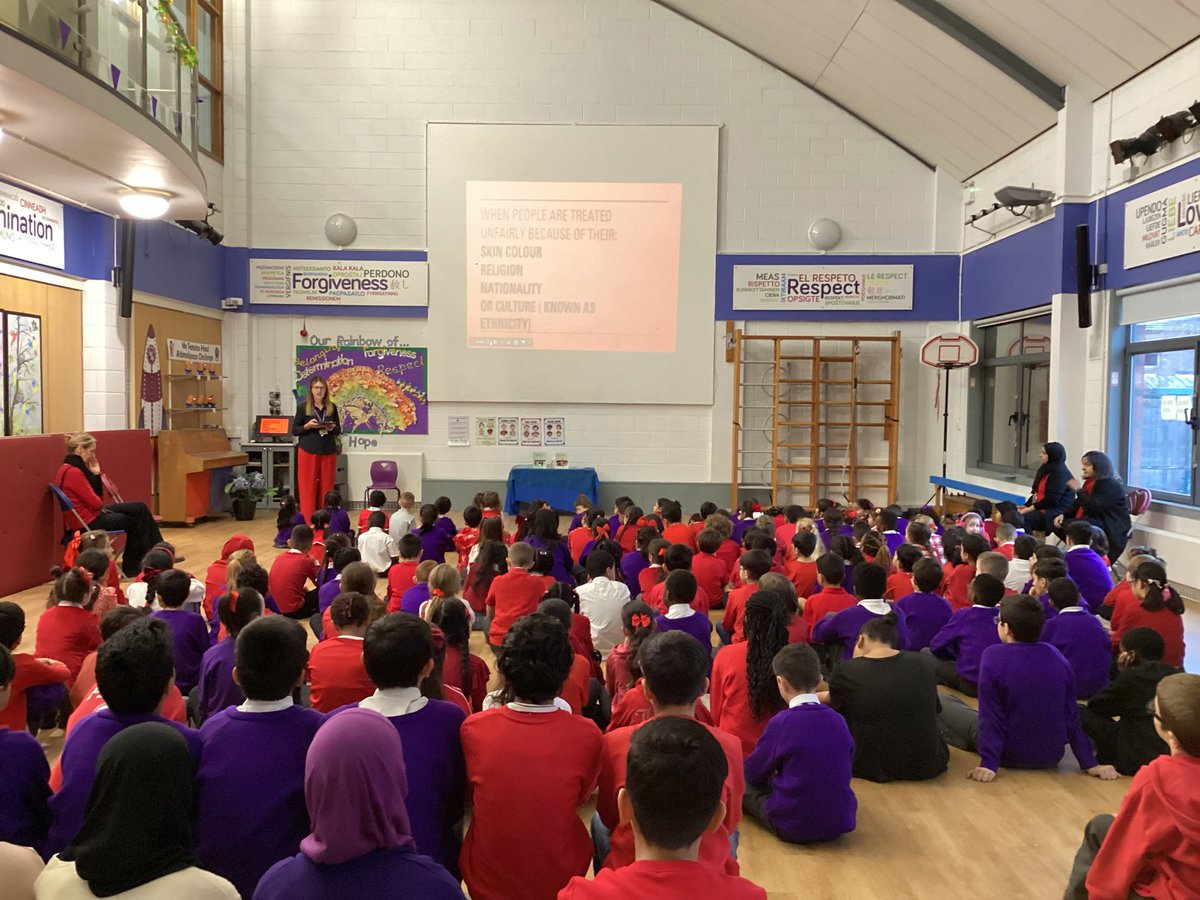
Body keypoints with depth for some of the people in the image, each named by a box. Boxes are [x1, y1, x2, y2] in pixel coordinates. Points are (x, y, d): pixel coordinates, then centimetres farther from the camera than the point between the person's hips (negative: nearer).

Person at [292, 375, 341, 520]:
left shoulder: (332, 407, 7)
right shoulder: (303, 407, 0)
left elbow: (338, 430, 12)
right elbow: (294, 430, 0)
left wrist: (332, 428, -9)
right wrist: (308, 426, -16)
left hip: (328, 452, 2)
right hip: (308, 451, -2)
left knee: (326, 488, 4)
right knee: (308, 488, -1)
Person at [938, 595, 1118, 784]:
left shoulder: (993, 656, -20)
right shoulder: (1055, 655, -6)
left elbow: (990, 716, -21)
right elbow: (1072, 716, -3)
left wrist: (989, 764, -18)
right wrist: (1090, 764, 2)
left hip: (1010, 757, -5)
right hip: (1051, 759, 5)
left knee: (944, 704, 13)